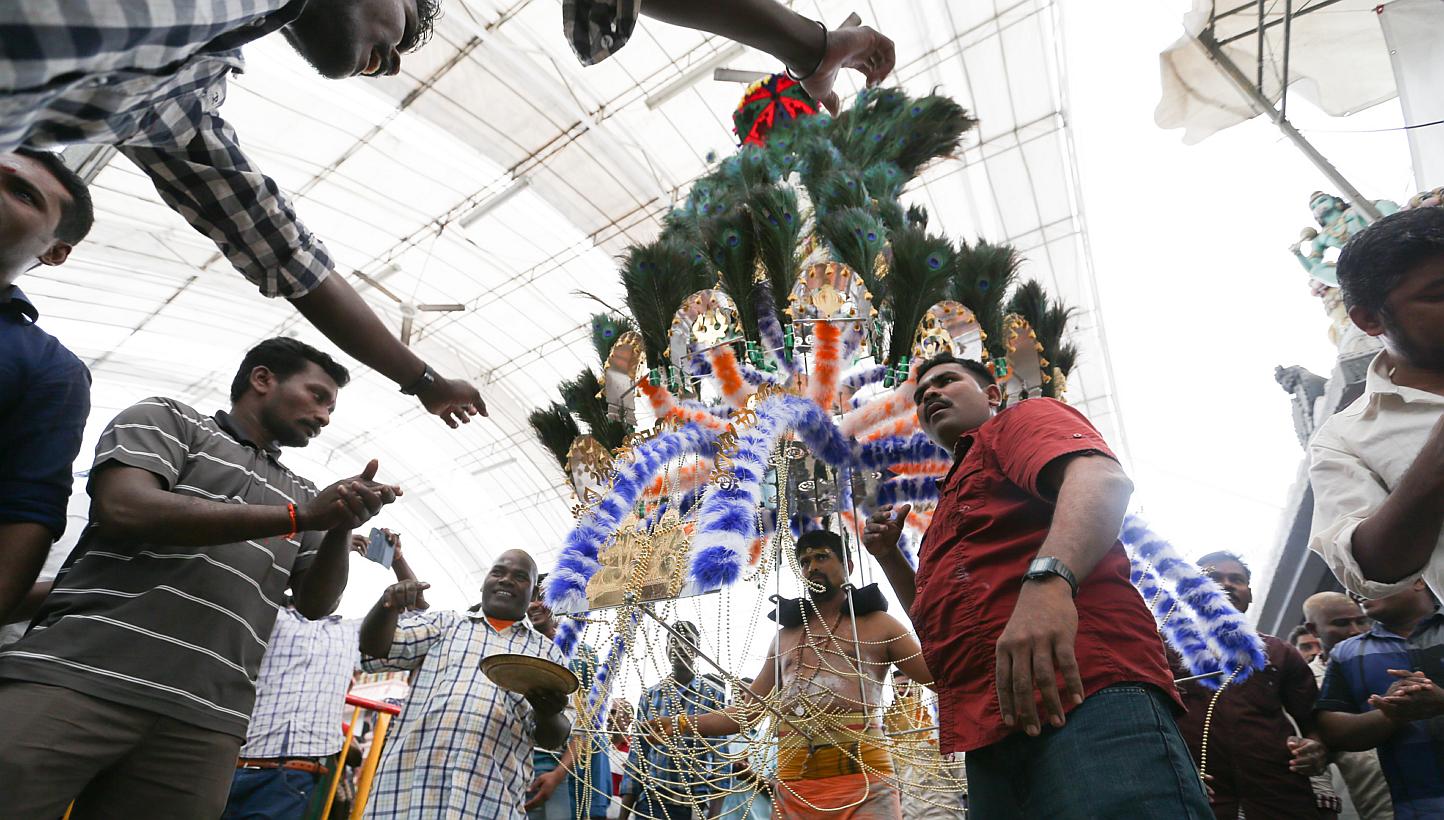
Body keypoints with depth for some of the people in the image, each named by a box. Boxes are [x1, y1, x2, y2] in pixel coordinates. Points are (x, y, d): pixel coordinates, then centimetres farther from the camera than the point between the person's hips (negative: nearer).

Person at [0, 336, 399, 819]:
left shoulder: (302, 491, 20)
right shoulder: (169, 418, 9)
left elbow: (315, 604, 14)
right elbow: (123, 508, -11)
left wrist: (341, 525, -6)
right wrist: (299, 516, -11)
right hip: (79, 675, -4)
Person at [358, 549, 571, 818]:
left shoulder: (548, 652, 14)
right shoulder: (445, 624, 16)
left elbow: (553, 738, 9)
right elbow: (375, 652, 6)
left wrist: (547, 714, -15)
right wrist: (388, 604, -14)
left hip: (492, 794, 0)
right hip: (411, 774, 1)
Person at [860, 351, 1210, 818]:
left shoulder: (1023, 419, 10)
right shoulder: (951, 506, 34)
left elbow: (1101, 478, -15)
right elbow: (937, 622, 38)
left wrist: (1047, 578, -32)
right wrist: (888, 555, 27)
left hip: (1085, 694, -8)